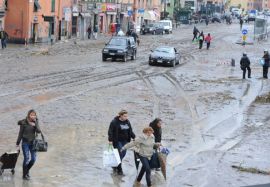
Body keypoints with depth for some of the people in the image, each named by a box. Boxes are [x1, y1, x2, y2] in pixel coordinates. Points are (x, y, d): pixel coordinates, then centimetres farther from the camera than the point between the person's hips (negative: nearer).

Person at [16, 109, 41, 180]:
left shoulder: (35, 122, 0)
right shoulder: (23, 123, -11)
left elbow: (38, 131, -11)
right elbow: (20, 134, -6)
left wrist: (35, 124, -27)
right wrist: (17, 144, -3)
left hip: (32, 142, 4)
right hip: (25, 143, -4)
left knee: (34, 158, 3)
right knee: (26, 158, -5)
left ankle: (27, 170, 29)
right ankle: (24, 175, 10)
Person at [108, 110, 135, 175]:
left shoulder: (127, 122, 7)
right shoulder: (114, 122, -11)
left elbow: (130, 131, 15)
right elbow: (110, 131, -12)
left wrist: (134, 137, 5)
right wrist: (110, 140, -19)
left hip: (125, 141, 6)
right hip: (117, 141, -6)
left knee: (123, 154, 9)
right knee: (120, 154, -9)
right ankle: (119, 170, 0)